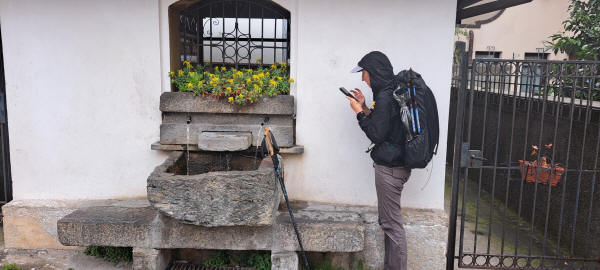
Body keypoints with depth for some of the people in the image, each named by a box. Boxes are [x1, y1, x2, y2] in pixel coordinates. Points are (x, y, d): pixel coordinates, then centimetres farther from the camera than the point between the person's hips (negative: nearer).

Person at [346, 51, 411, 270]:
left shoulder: (385, 97, -18)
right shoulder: (392, 92, 13)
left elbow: (377, 135, -18)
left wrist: (359, 112, -9)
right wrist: (365, 108, 12)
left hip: (390, 168, -10)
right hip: (395, 164, 10)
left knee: (392, 223, -1)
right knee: (388, 220, 18)